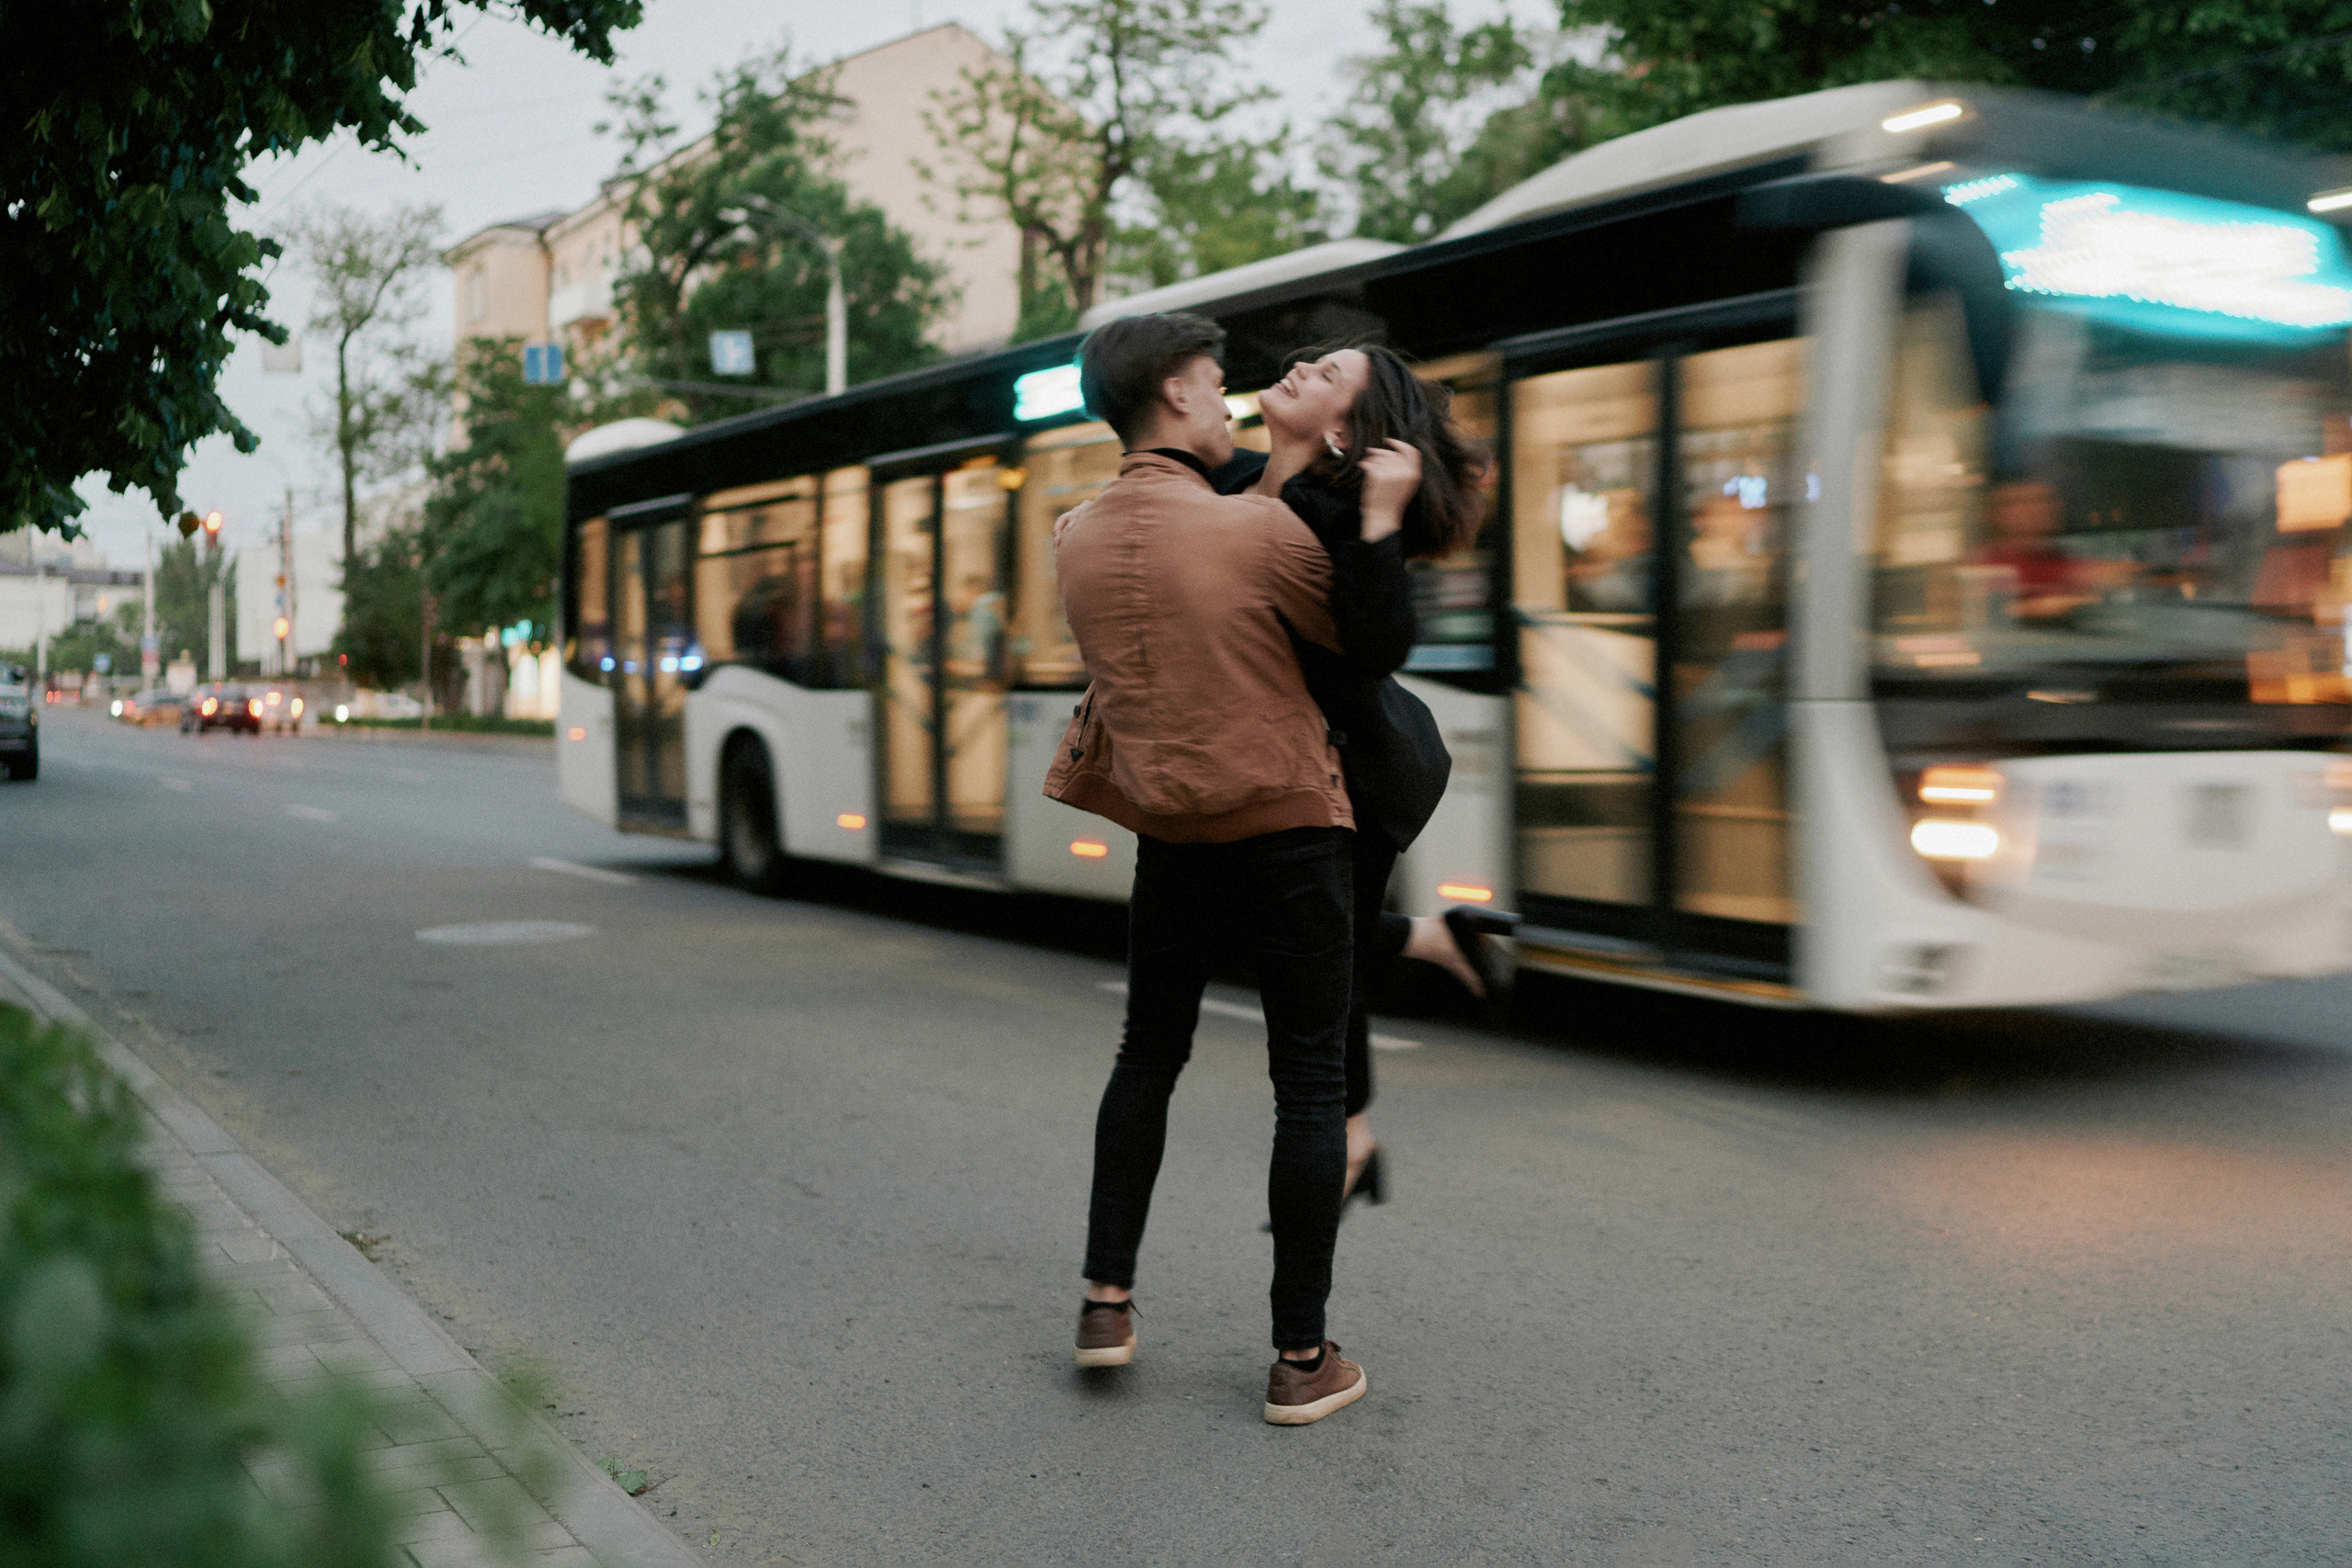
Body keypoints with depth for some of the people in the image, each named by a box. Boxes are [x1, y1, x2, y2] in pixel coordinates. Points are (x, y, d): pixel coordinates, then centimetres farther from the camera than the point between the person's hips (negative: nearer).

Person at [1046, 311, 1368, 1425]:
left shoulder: (1076, 538, 0)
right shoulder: (1256, 530, -16)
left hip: (1168, 838, 5)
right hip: (1287, 833, -5)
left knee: (1147, 1059, 21)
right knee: (1309, 1086, 5)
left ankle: (1106, 1301, 23)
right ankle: (1301, 1358, 9)